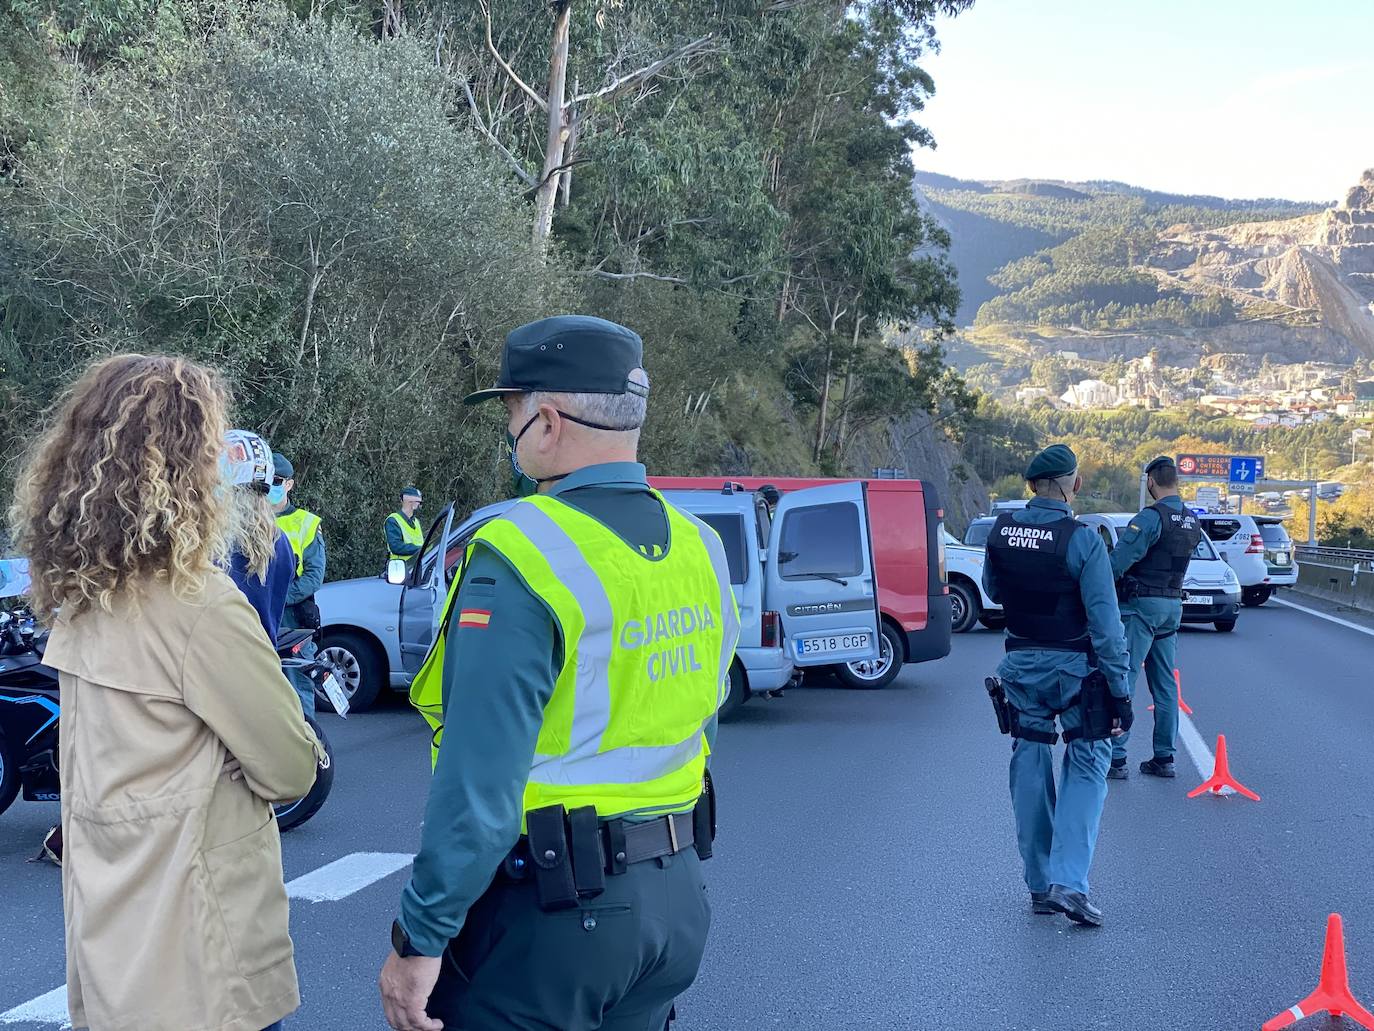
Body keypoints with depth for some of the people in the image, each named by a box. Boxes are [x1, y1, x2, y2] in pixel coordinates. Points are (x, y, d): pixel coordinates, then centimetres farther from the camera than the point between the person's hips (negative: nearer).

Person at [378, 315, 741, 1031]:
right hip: (677, 898, 7)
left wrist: (420, 939, -16)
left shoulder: (523, 555, -20)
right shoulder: (700, 547, 4)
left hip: (547, 913, -7)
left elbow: (479, 780, -23)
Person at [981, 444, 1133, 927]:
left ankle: (1040, 886, 19)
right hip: (1074, 669, -4)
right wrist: (1120, 689, -12)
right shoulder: (1082, 540, -17)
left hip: (1021, 665, 4)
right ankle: (1068, 882, -8)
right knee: (1086, 767, 5)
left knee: (1030, 769, 12)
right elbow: (1105, 623, -16)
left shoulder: (1000, 531, -3)